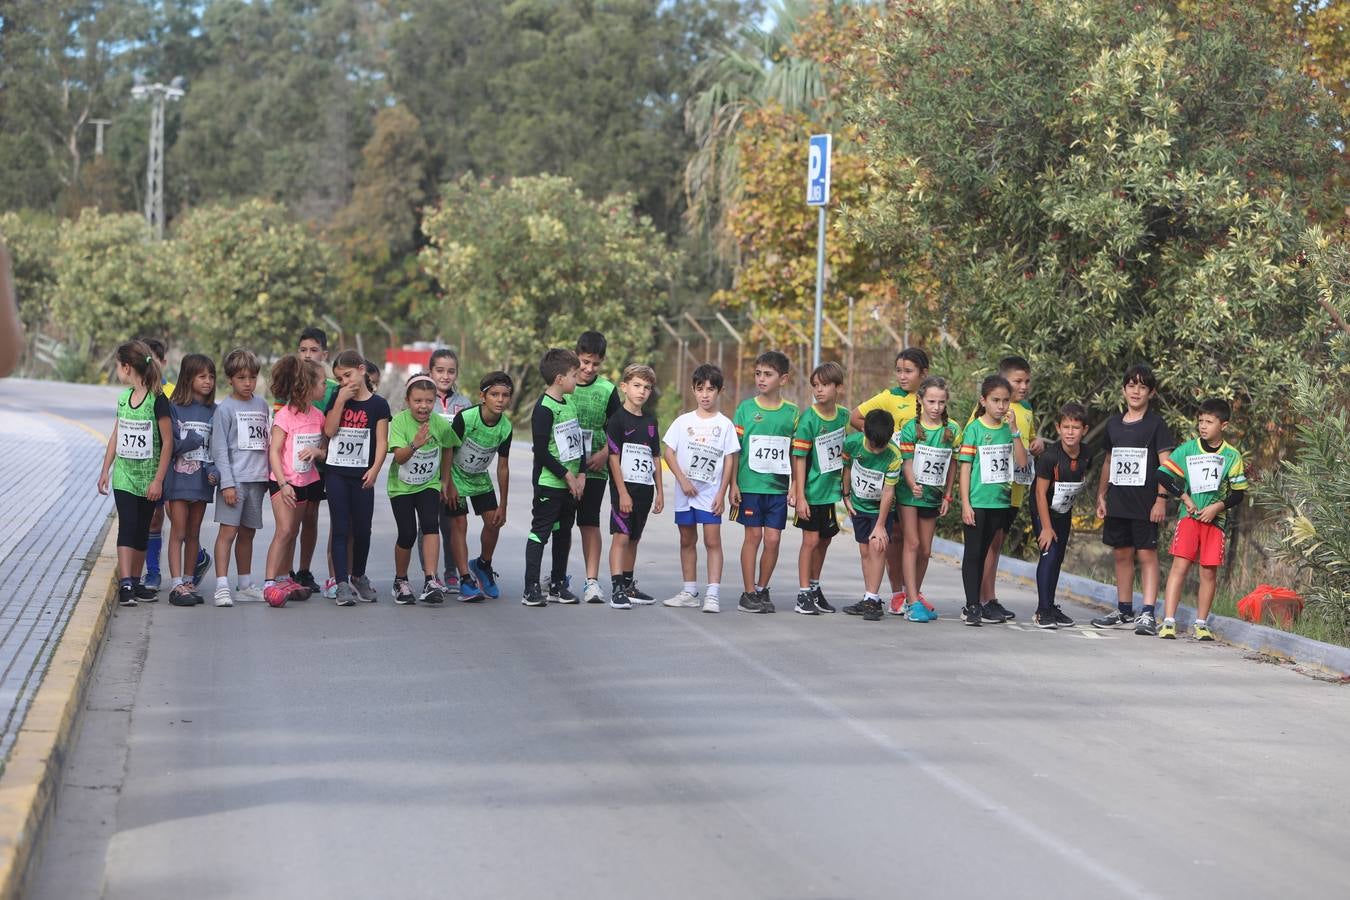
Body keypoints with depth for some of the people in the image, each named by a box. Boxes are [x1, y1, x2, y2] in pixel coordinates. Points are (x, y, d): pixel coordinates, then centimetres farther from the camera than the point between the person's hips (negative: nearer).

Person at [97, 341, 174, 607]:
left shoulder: (157, 401, -12)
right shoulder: (124, 398, 6)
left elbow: (167, 442, -12)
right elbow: (116, 436, 14)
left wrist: (158, 480, -14)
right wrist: (105, 470, 12)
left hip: (148, 478, -3)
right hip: (124, 476, 3)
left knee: (142, 531, 7)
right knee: (127, 527, -8)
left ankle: (135, 583, 17)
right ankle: (125, 584, -16)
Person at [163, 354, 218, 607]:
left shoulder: (214, 411, 8)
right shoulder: (175, 408, -5)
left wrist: (214, 470, -10)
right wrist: (198, 439, -9)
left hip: (202, 479, 4)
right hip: (179, 478, -4)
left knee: (193, 534, 11)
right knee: (178, 533, -3)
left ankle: (188, 582, 18)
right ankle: (176, 586, -4)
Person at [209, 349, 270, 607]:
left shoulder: (262, 405, 12)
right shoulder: (224, 408, -4)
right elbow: (219, 449, -8)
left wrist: (269, 475, 13)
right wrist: (227, 483, -14)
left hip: (257, 478, 5)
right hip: (233, 478, -5)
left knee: (247, 533, 13)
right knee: (228, 530, -10)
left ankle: (245, 585, 21)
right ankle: (222, 587, -12)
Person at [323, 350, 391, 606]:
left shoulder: (378, 404, 0)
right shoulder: (338, 399, 8)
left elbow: (382, 441, -4)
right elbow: (329, 431, -4)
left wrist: (375, 469, -17)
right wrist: (341, 400, -8)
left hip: (361, 475, -1)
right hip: (336, 472, 1)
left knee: (362, 529, 7)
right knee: (340, 528, -3)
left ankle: (358, 577, 27)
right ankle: (342, 584, -5)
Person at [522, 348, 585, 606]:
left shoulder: (569, 404, 11)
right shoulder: (544, 409, -15)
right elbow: (541, 452, -18)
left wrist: (580, 474, 3)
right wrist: (567, 476, -12)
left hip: (571, 484, 8)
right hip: (549, 484, -8)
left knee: (564, 532, 13)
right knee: (540, 532, -6)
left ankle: (558, 585, 22)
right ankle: (531, 589, -4)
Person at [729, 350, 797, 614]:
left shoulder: (792, 412, 4)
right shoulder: (746, 408, 1)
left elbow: (795, 454, 8)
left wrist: (795, 487, 4)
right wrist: (733, 484, -3)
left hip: (778, 486, 2)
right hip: (750, 484, -1)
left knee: (773, 539, 0)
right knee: (753, 536, 0)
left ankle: (762, 589, 16)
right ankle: (748, 593, 8)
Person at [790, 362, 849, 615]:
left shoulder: (843, 414, 1)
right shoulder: (808, 418, -16)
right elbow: (800, 458, -15)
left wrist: (844, 482, 16)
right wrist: (800, 496, -18)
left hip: (831, 489, 6)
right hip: (811, 491, -6)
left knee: (824, 539, 14)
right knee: (811, 540, -5)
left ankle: (814, 587, 29)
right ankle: (803, 595, 1)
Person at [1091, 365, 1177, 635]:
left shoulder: (1156, 424, -3)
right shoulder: (1114, 424, 13)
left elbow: (1165, 464, -7)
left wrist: (1161, 498, -14)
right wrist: (1101, 495, 15)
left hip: (1145, 503, -5)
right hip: (1118, 502, 5)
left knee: (1147, 554, -6)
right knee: (1122, 554, 11)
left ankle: (1148, 614, -9)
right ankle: (1124, 610, 20)